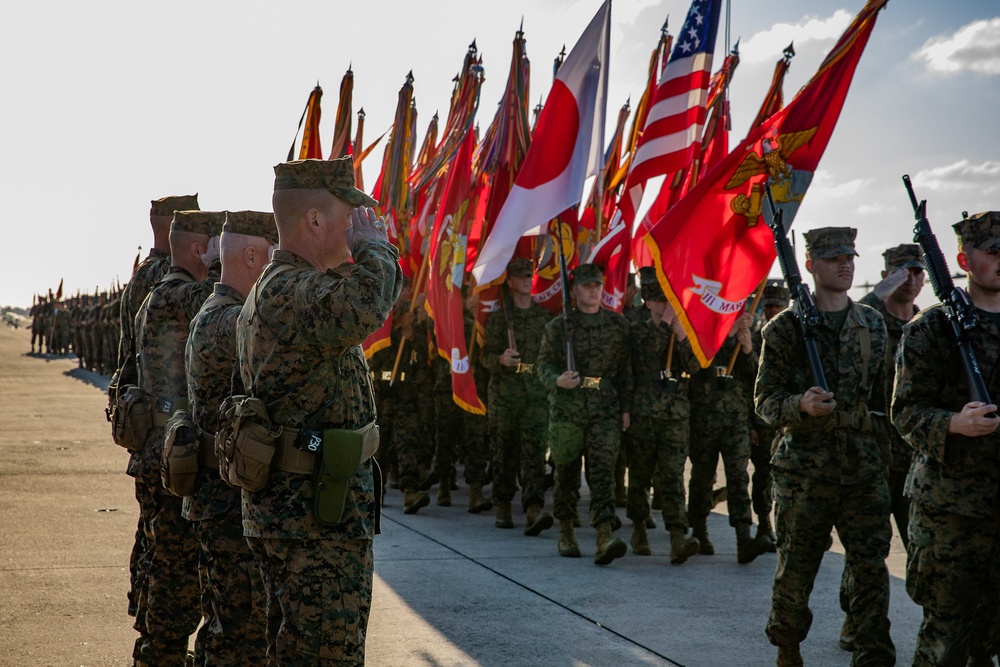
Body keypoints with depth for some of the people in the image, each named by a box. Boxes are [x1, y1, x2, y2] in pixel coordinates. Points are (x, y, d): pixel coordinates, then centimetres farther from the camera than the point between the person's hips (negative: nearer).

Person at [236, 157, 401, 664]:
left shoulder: (271, 288, 17)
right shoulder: (290, 291, -20)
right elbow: (363, 309, -41)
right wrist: (374, 246, -21)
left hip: (286, 508, 11)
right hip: (318, 517, -11)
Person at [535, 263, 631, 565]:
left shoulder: (618, 324, 8)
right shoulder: (558, 325, 3)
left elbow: (625, 369, 10)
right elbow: (544, 364, 4)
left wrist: (625, 408, 6)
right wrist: (557, 380, -18)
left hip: (606, 412, 0)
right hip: (567, 410, 0)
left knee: (603, 472, -12)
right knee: (566, 474, 8)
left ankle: (604, 537, -20)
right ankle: (566, 534, 24)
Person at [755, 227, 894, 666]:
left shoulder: (873, 324, 11)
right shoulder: (786, 327, -2)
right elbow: (765, 400, -4)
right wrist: (801, 405, -23)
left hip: (863, 465, 3)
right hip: (805, 464, -3)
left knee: (871, 566, -2)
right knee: (795, 568, 6)